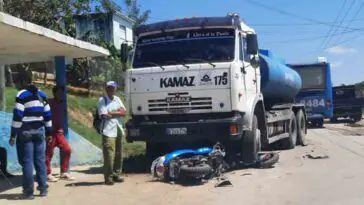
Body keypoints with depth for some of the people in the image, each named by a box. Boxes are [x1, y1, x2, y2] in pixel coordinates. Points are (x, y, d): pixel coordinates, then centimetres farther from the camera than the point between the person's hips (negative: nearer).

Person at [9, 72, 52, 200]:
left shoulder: (22, 95, -8)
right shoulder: (41, 94, 12)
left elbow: (18, 116, -14)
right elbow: (47, 114, 13)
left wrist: (13, 134, -11)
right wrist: (48, 132, 18)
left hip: (25, 131, -6)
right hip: (39, 130, 6)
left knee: (27, 161, -2)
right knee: (40, 160, 10)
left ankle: (28, 192, -1)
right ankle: (43, 189, 14)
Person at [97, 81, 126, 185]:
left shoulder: (117, 99, 15)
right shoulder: (102, 100, -3)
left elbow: (124, 112, 4)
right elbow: (104, 115, -15)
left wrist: (112, 113, -8)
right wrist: (118, 112, -5)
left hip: (118, 130, 6)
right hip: (108, 131, -6)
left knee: (118, 154, 9)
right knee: (109, 155, -10)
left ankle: (116, 175, 19)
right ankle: (108, 177, -4)